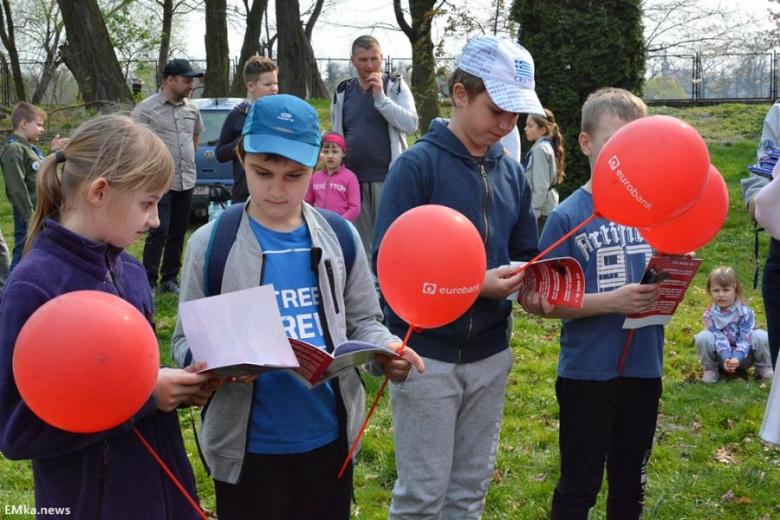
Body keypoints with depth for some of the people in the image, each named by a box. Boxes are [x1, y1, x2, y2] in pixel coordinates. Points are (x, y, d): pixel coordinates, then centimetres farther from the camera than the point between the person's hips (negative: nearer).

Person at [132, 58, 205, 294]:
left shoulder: (191, 109, 10)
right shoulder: (146, 109, -10)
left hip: (186, 182, 6)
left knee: (178, 233, 12)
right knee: (159, 233, -9)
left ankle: (169, 279, 23)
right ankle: (149, 283, 0)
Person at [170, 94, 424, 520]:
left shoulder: (339, 236, 1)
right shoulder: (211, 243, -6)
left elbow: (362, 321, 8)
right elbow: (186, 341, -3)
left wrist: (386, 350, -14)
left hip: (328, 438, 3)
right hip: (248, 447, -2)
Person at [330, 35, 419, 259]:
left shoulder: (396, 86, 0)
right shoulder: (343, 91, 9)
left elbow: (411, 124, -12)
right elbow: (336, 137, 14)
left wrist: (380, 97, -16)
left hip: (388, 177, -3)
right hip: (353, 178, 3)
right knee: (359, 239, 10)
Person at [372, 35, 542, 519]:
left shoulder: (512, 173, 6)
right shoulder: (418, 164, -12)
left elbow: (523, 255, 13)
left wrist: (529, 281, -10)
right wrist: (475, 284, -24)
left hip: (491, 354, 6)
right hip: (428, 353, -5)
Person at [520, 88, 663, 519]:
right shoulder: (568, 217, -11)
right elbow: (547, 302, -13)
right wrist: (614, 301, -23)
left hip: (644, 369, 4)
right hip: (588, 372, -4)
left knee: (630, 485, 18)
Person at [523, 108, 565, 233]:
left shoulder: (540, 150, -15)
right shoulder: (547, 147, 13)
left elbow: (541, 186, -19)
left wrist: (533, 214, -18)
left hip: (542, 210, -10)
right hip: (548, 208, 10)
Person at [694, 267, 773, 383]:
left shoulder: (745, 312, -17)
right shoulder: (709, 314, -13)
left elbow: (745, 339, -23)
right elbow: (719, 338, -21)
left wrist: (737, 358, -41)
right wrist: (726, 358, -39)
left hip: (743, 356, -1)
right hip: (722, 356, 1)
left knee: (761, 336, -29)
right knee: (703, 337, -28)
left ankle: (764, 368, -2)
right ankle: (710, 370, -4)